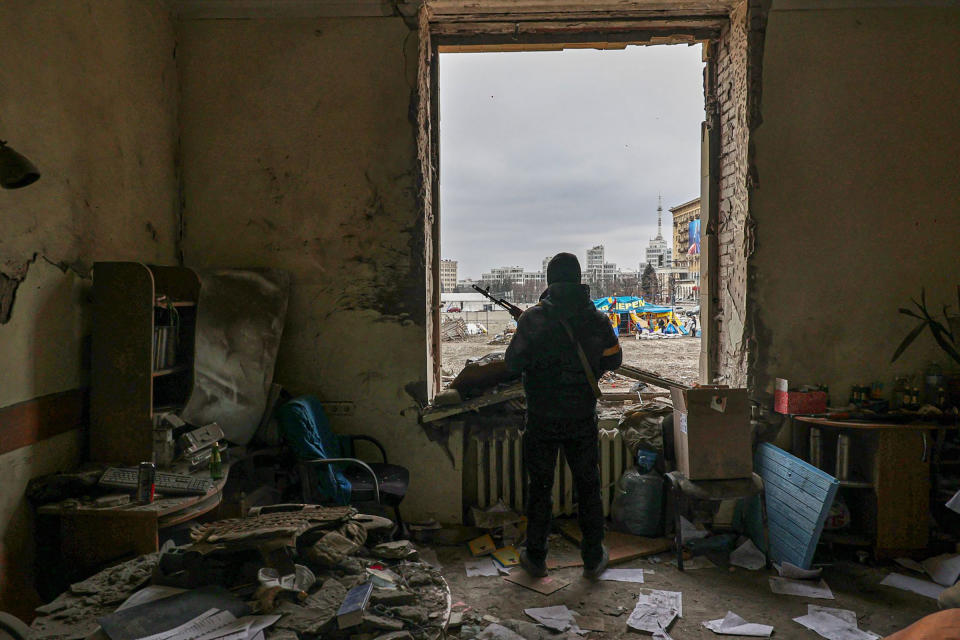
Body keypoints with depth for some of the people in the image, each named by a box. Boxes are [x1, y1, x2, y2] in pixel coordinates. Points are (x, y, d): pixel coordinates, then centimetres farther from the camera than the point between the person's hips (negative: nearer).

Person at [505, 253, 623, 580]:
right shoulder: (597, 318, -4)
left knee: (539, 488, 12)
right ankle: (593, 559, 26)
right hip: (583, 419, 2)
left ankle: (535, 559, 24)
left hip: (542, 420, -2)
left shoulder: (533, 317, -13)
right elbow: (613, 360, 9)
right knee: (588, 488, 16)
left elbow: (513, 363, -13)